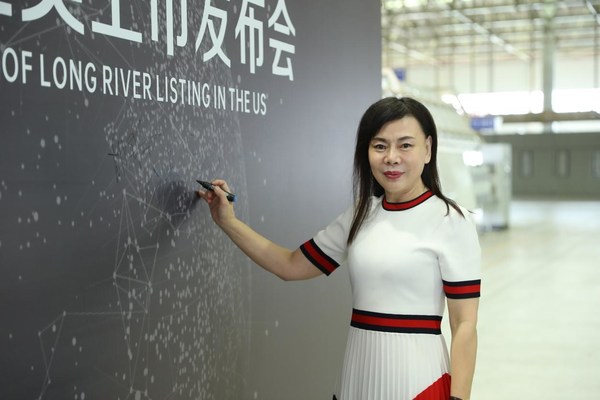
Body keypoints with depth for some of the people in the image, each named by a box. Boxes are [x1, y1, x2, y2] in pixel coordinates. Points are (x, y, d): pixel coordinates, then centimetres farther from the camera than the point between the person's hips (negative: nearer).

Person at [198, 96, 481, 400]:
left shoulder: (451, 221, -10)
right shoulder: (361, 214, 6)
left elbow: (465, 325, -11)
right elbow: (291, 265, 13)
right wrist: (227, 222, 7)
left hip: (416, 375, -5)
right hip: (359, 372, 5)